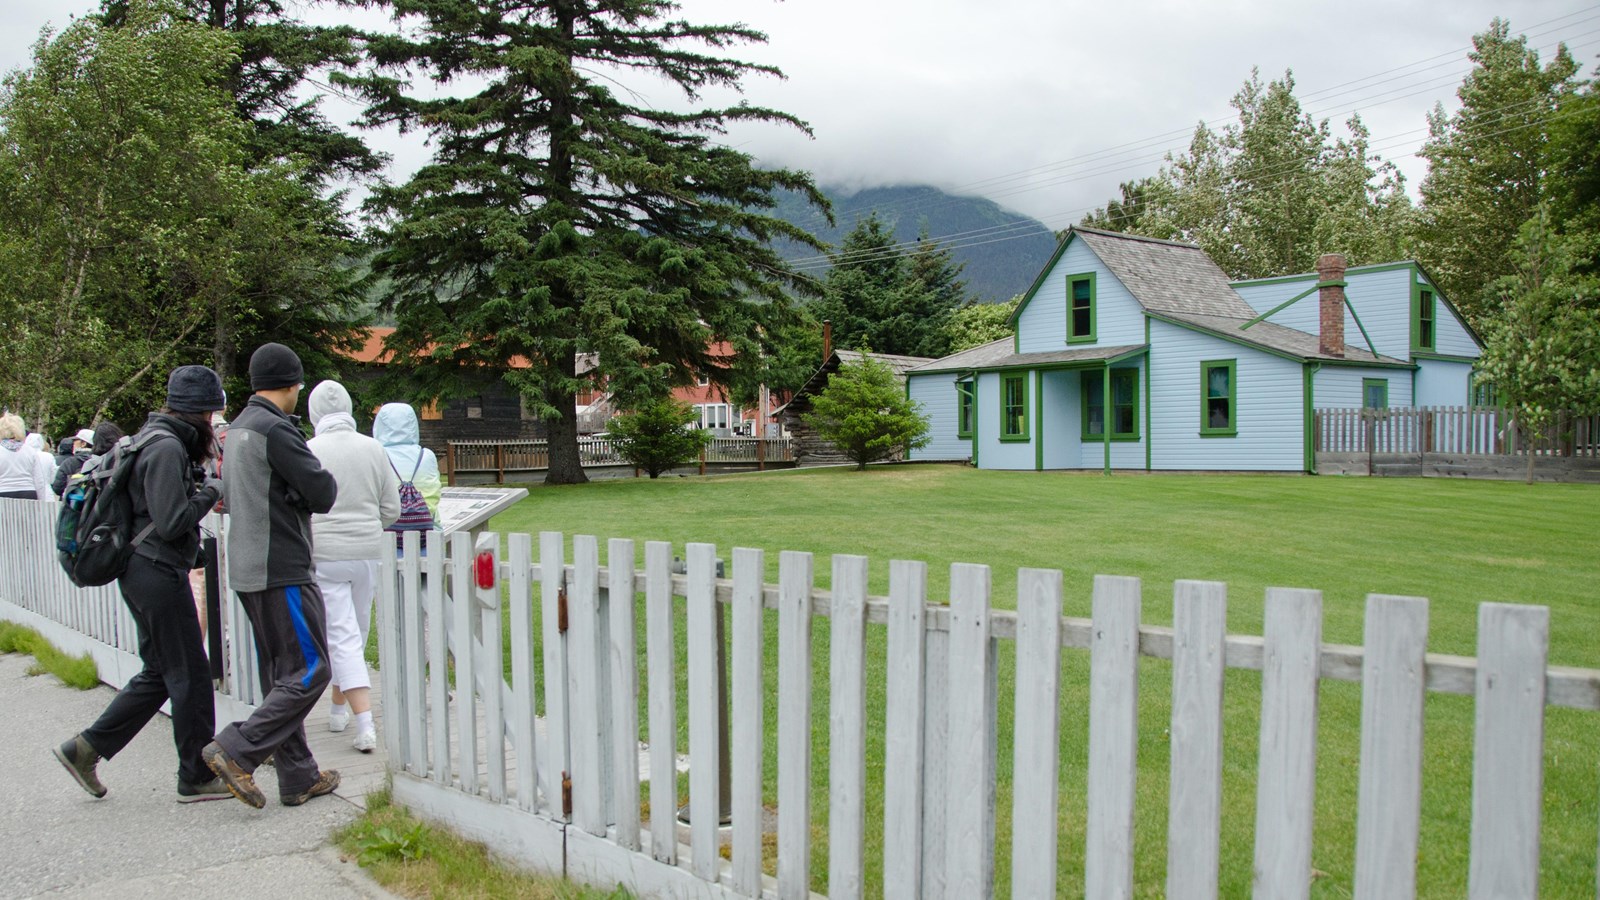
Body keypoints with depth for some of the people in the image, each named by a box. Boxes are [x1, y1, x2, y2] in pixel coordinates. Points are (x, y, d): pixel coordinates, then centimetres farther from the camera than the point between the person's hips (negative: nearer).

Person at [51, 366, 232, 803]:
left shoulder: (158, 440, 14)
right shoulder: (166, 448, -18)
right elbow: (171, 522, -23)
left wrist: (201, 482, 6)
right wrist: (210, 492, -10)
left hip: (142, 571, 10)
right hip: (159, 574, -10)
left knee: (160, 673, 17)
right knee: (189, 674, -1)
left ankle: (86, 747, 21)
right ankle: (196, 776, 9)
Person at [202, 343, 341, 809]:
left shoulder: (237, 429, 15)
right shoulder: (276, 429, -15)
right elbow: (323, 494, -15)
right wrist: (321, 478, 6)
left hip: (247, 569, 10)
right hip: (282, 571, -10)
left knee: (282, 674, 12)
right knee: (309, 671, -3)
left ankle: (299, 777, 17)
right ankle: (236, 751, -7)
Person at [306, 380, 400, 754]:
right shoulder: (373, 449, 0)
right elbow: (392, 510, 4)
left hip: (324, 555, -4)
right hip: (367, 551, 4)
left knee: (342, 638, -2)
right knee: (356, 634, 18)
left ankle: (365, 726, -9)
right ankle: (339, 709, 34)